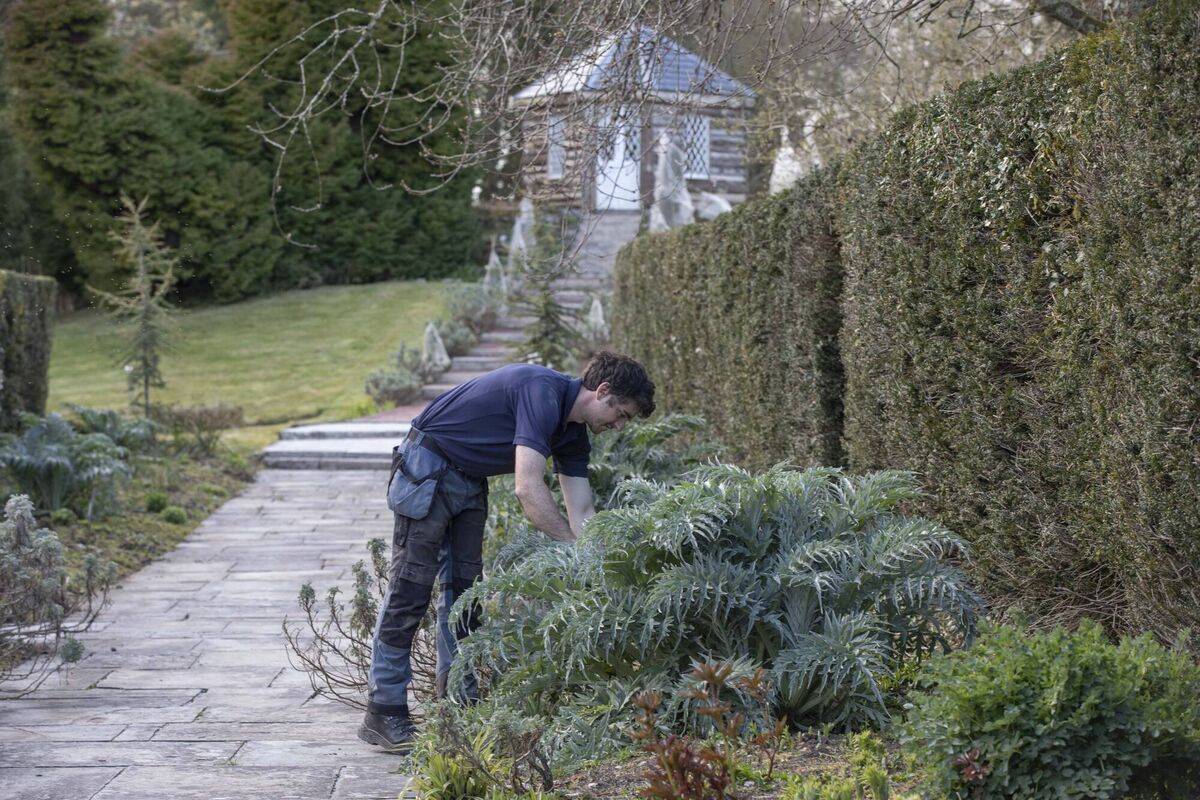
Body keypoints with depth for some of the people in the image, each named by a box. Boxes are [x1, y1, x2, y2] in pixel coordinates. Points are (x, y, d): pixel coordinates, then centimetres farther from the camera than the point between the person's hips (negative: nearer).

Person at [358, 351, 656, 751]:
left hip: (470, 479, 10)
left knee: (465, 589, 7)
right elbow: (528, 487, -31)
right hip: (428, 469, -10)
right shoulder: (543, 392, -25)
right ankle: (383, 712, -7)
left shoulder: (573, 435, 5)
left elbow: (581, 513, 6)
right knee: (411, 590, -9)